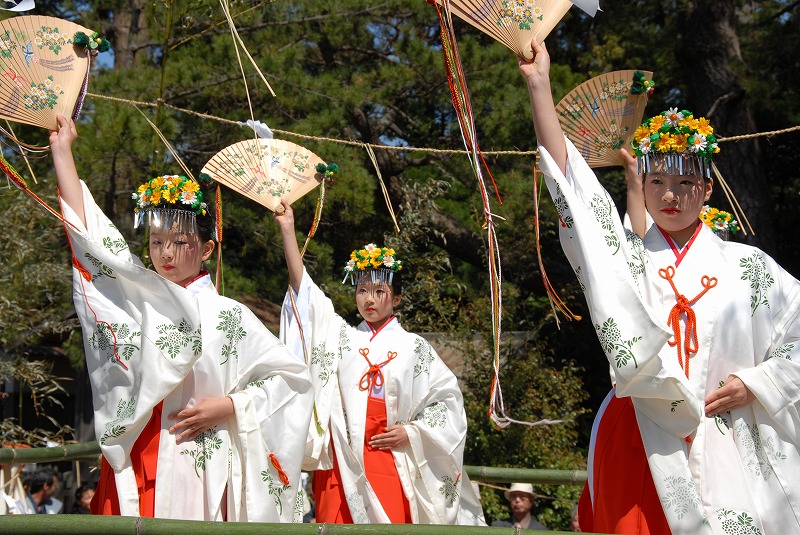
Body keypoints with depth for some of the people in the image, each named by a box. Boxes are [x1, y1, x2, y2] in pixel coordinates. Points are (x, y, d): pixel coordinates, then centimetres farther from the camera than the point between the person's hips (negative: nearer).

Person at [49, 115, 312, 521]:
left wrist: (231, 406, -7)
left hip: (196, 472, -3)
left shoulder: (226, 315, 3)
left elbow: (291, 376, 4)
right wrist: (62, 149, 11)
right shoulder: (137, 300, 12)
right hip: (130, 472, 3)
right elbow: (87, 232, 10)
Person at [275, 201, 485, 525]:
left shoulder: (412, 346, 8)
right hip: (338, 464, 2)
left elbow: (447, 398, 11)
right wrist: (287, 230, -1)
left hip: (387, 461, -2)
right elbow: (303, 288, 5)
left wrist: (412, 432, -3)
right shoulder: (342, 337, 12)